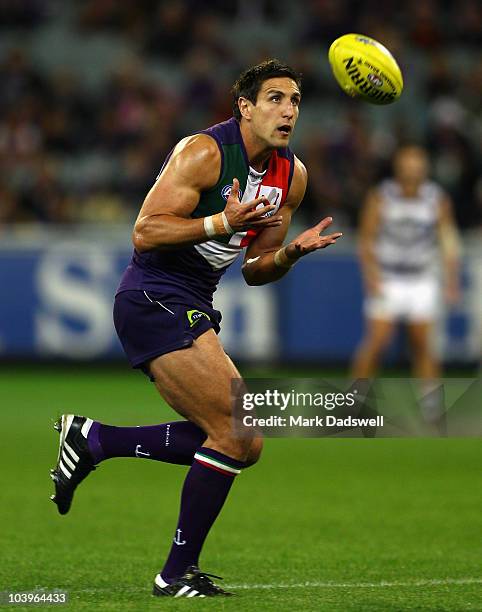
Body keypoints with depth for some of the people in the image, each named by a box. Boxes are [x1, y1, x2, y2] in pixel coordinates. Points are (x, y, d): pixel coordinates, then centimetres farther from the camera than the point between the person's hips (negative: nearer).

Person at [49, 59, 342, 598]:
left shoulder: (292, 175, 10)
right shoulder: (204, 152, -14)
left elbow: (253, 270, 15)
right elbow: (144, 233, -20)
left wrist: (293, 252, -6)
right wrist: (222, 222, -31)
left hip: (192, 310, 9)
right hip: (155, 302, -9)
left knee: (241, 444, 9)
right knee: (235, 436, -13)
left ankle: (92, 439, 10)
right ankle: (178, 574, -3)